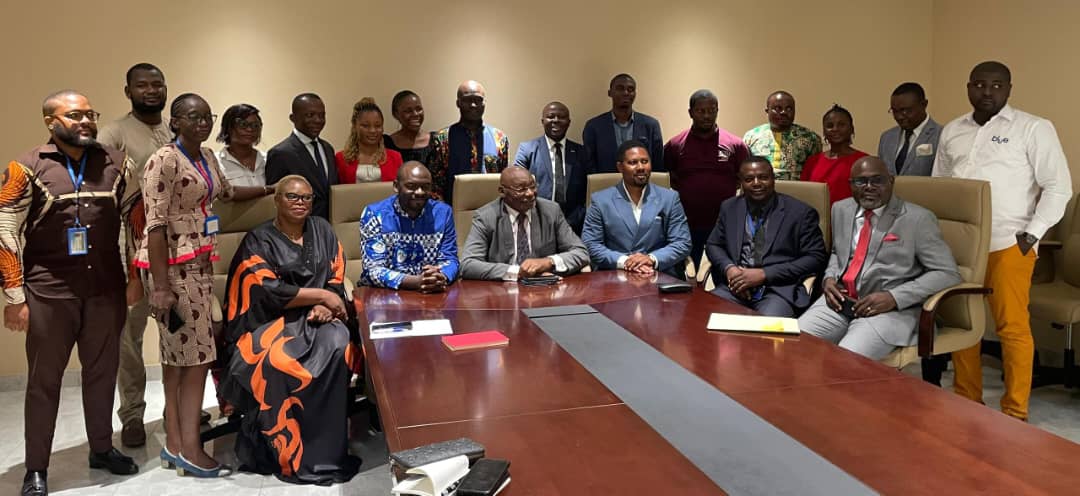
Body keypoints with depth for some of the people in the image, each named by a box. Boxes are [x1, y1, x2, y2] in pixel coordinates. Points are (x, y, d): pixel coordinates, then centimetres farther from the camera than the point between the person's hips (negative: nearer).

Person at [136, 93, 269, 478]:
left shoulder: (206, 157, 12)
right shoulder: (164, 161, -13)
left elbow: (227, 193, 31)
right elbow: (155, 226, -18)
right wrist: (160, 286, -22)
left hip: (200, 264, 8)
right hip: (174, 267, -8)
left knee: (179, 354, 11)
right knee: (196, 355, -7)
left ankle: (175, 444, 17)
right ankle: (189, 449, 3)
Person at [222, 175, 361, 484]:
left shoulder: (322, 230, 13)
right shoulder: (259, 240, 1)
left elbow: (337, 278, 10)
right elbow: (270, 291, -11)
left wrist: (325, 306, -11)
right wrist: (321, 295, -10)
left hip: (317, 317, 3)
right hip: (272, 320, -3)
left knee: (337, 346, -30)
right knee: (280, 363, -34)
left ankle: (326, 446, -22)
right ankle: (286, 450, -18)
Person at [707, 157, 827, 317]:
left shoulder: (800, 212, 2)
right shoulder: (729, 208, 14)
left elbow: (816, 258, -3)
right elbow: (713, 245, 18)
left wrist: (765, 274, -13)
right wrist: (729, 268, -6)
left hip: (779, 290, -3)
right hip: (736, 285, 3)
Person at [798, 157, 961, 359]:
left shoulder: (918, 219, -4)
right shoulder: (841, 209, 13)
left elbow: (948, 273, -6)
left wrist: (894, 297, -16)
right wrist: (829, 278, 6)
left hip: (889, 309, -5)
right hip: (840, 302, 5)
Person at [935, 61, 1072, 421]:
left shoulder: (1033, 128, 0)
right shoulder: (952, 131, 14)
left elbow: (1058, 186, -2)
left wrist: (1032, 234, -8)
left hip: (1008, 244, -4)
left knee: (1012, 326, -2)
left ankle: (1015, 411, 9)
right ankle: (966, 398, 20)